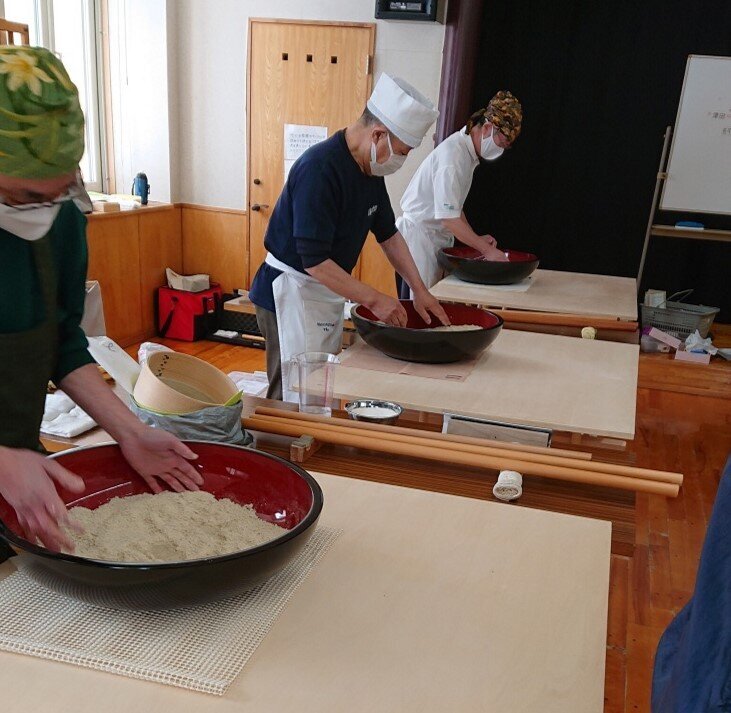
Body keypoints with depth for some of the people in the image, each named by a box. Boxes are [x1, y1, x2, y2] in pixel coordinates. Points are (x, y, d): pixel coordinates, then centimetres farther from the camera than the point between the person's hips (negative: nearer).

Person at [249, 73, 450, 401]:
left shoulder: (370, 168, 4)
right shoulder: (320, 169, -24)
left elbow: (389, 234, 15)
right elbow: (314, 260, -27)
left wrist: (419, 290, 9)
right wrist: (374, 299, -22)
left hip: (328, 292, 9)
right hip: (291, 292, -9)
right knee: (295, 397, -3)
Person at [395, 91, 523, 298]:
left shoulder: (469, 153, 9)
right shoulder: (452, 154, -21)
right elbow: (449, 217, -25)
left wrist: (476, 239, 9)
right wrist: (487, 250, -23)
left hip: (437, 238, 9)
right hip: (418, 235, -9)